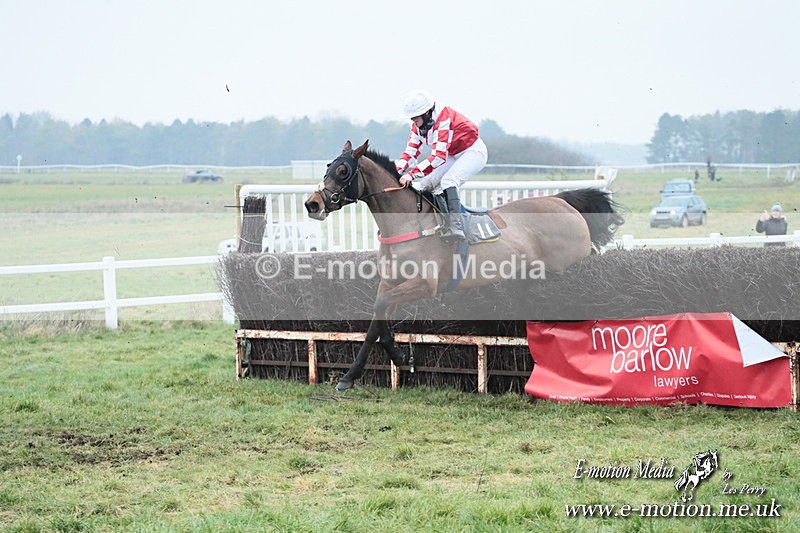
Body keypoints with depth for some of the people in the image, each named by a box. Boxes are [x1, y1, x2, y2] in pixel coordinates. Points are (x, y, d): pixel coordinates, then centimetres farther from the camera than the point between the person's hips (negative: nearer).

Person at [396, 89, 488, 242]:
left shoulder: (444, 119, -31)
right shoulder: (418, 125, -4)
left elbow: (438, 156, -38)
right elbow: (410, 152, -5)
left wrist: (413, 174, -43)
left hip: (474, 152, -9)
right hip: (453, 156, 9)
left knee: (448, 180, -32)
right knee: (426, 185, -2)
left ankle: (455, 227, -42)